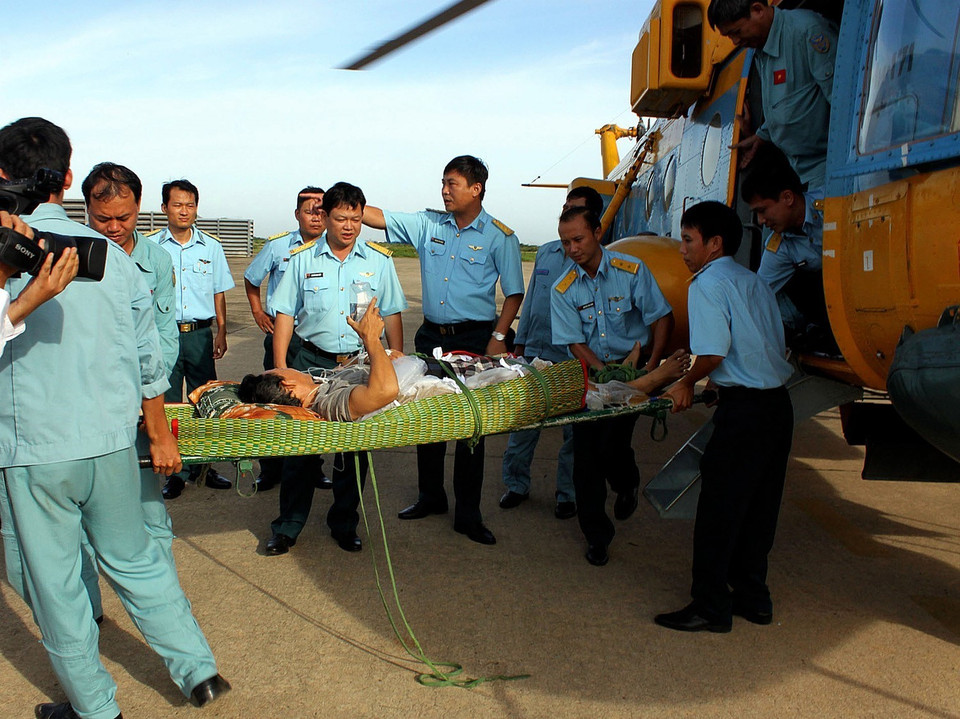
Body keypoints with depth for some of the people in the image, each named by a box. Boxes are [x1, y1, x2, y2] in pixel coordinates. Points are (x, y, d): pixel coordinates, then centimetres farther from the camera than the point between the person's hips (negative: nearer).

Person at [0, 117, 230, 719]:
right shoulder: (111, 256, 1)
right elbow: (148, 360, 7)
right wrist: (161, 438, 16)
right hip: (112, 441, 4)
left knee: (55, 583, 13)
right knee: (136, 559, 19)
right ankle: (200, 670, 24)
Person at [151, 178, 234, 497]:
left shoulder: (211, 247, 9)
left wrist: (221, 332, 8)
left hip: (200, 333, 2)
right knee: (168, 403, 2)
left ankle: (204, 465, 17)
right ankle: (174, 472, 12)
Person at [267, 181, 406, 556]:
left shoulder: (380, 260, 5)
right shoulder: (302, 259, 4)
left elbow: (393, 315, 7)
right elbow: (285, 314, 3)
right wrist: (280, 367, -4)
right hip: (312, 360, 0)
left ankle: (345, 524, 23)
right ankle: (288, 525, 15)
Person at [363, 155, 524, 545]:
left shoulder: (500, 236, -4)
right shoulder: (428, 224, 7)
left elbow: (514, 293, -3)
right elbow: (379, 217, 6)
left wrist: (498, 337, -13)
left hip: (474, 338, -4)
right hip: (431, 335, 4)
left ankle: (468, 514, 11)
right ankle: (430, 497, 30)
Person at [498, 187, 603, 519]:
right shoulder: (545, 252, 11)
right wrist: (520, 342, 16)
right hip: (534, 355, 4)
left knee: (574, 430, 7)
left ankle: (568, 494, 22)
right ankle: (517, 484, 24)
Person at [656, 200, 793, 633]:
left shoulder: (707, 284, -9)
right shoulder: (755, 282, 16)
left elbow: (713, 354, -18)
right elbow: (777, 345, 17)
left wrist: (687, 383, 0)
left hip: (744, 408, -9)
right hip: (778, 402, 9)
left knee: (718, 508, 1)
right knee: (758, 506, 16)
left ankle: (711, 607, 9)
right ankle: (752, 598, 26)